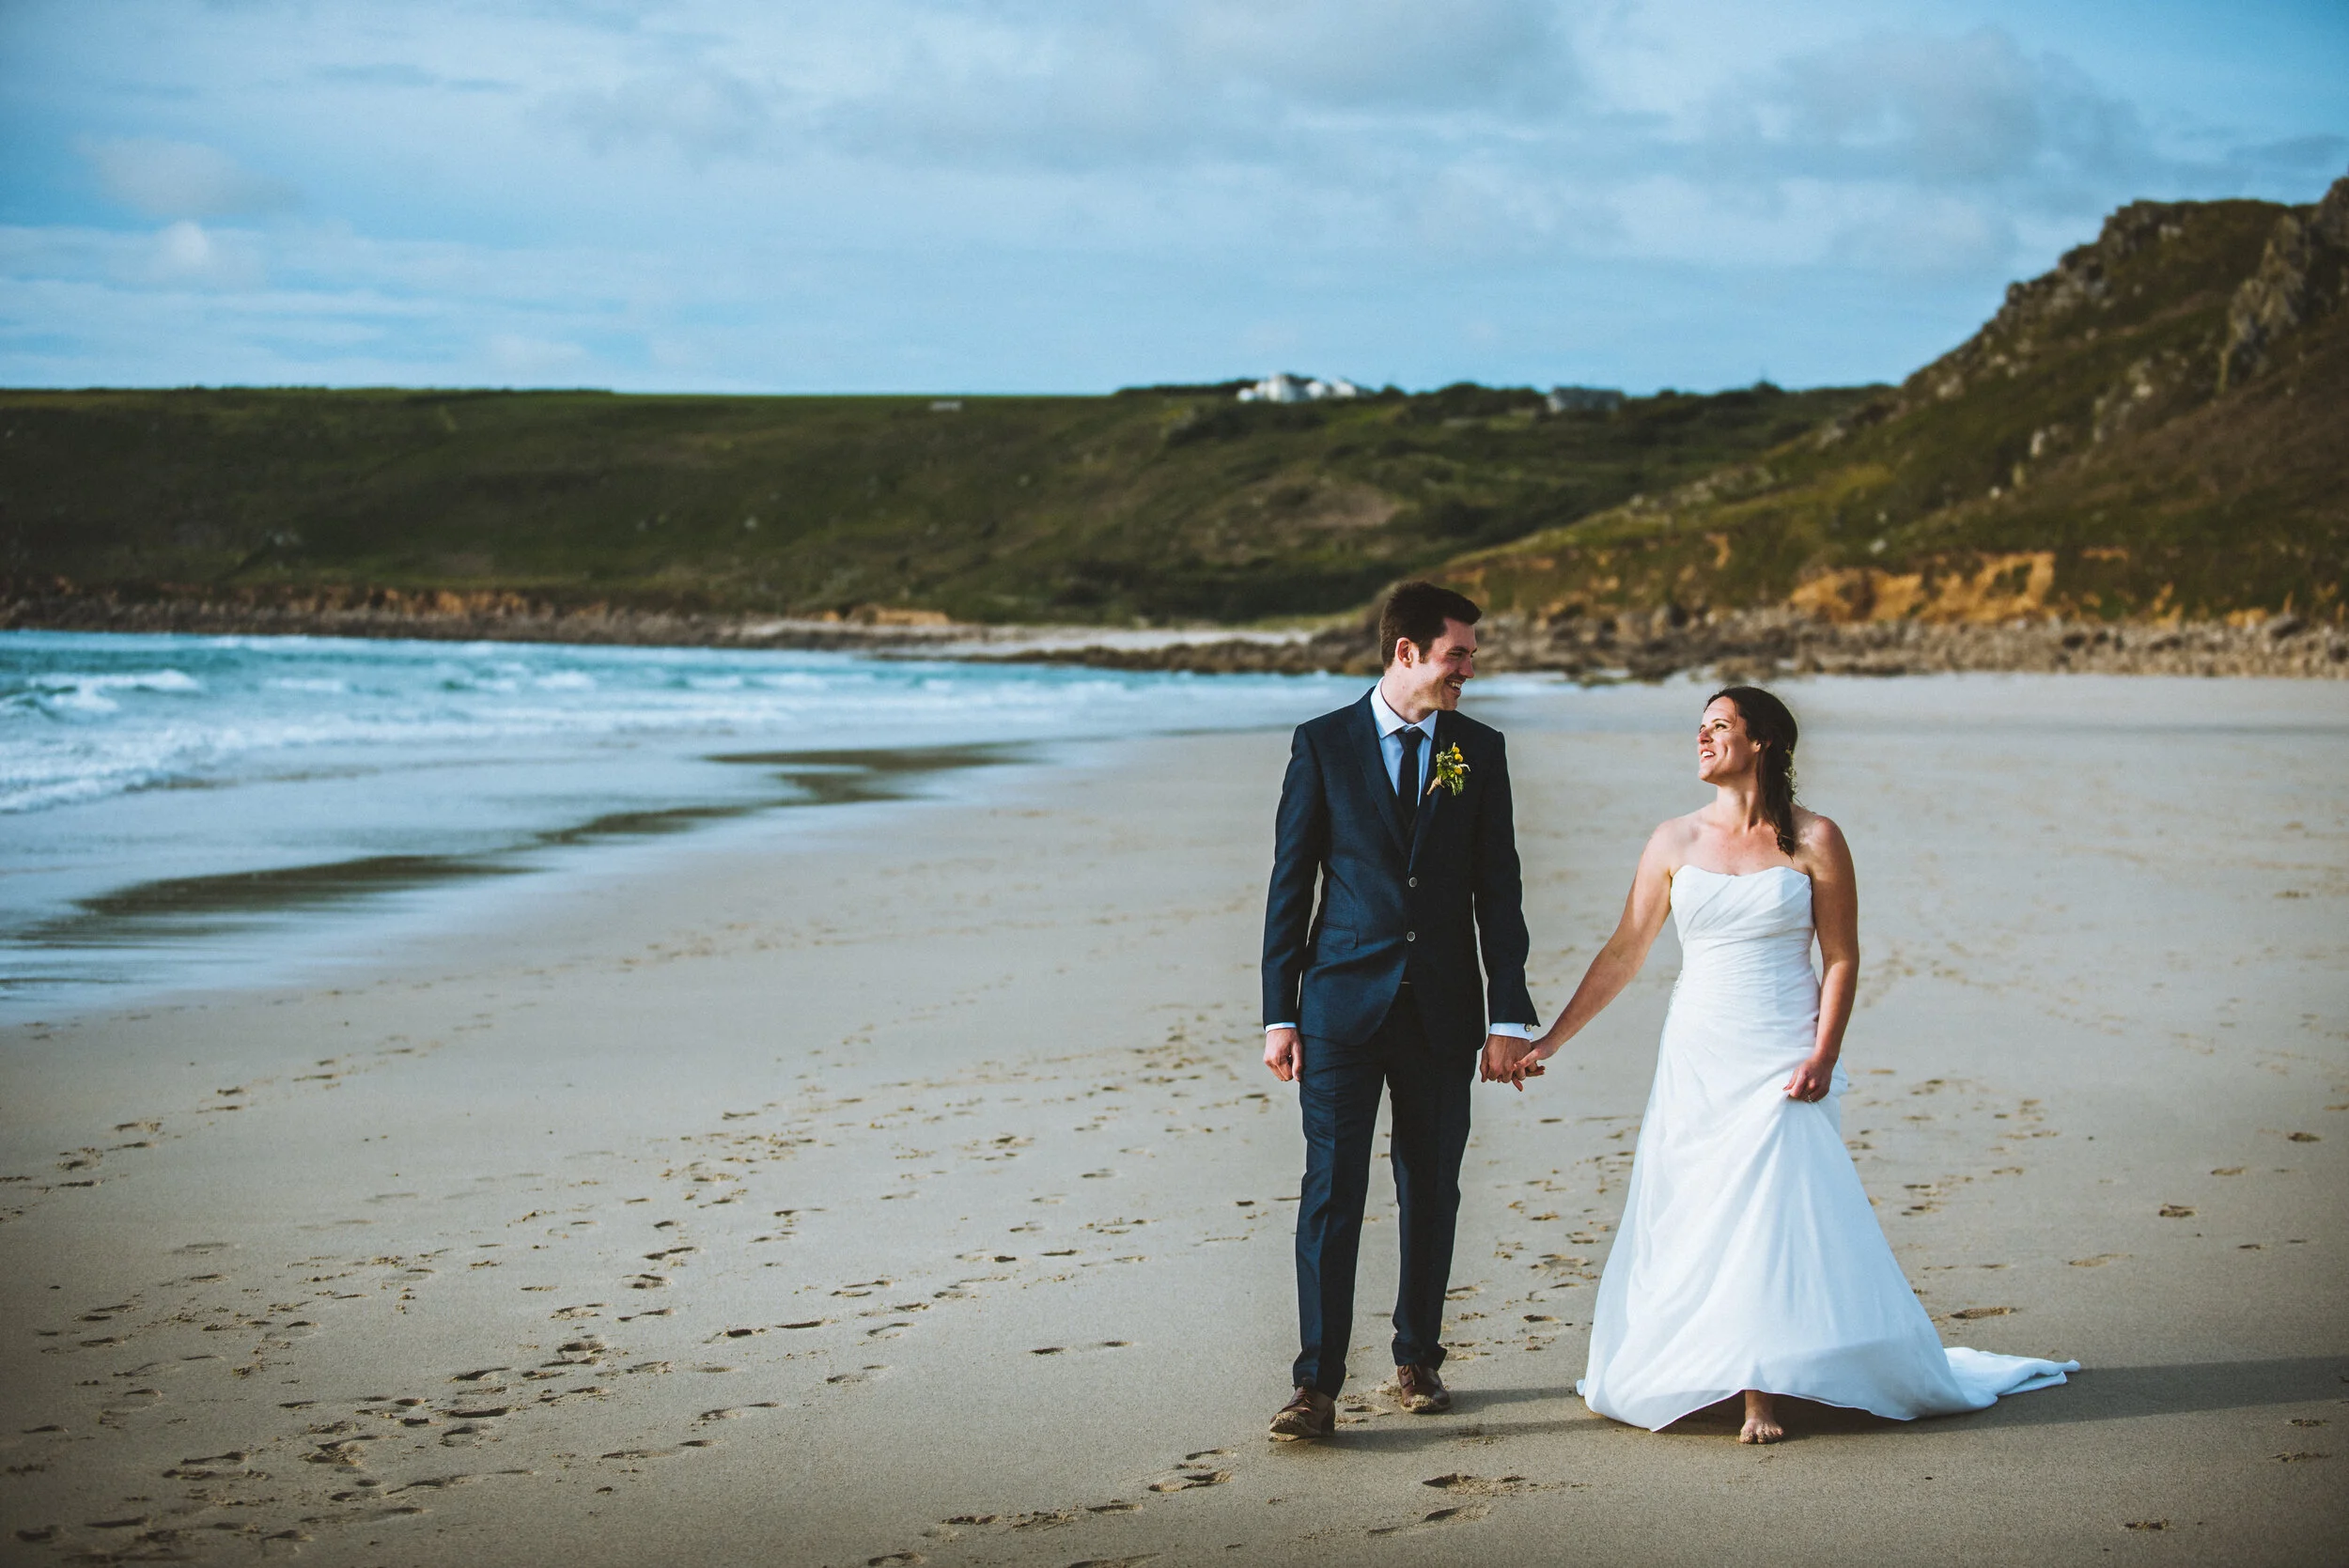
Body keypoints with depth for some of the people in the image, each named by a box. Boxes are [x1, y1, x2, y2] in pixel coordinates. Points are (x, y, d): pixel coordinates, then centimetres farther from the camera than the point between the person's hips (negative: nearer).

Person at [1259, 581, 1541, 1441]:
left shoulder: (1480, 749, 6)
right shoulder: (1323, 744, 0)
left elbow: (1497, 889, 6)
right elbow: (1290, 884, 1)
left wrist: (1508, 1014, 1)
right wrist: (1279, 1015, -3)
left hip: (1442, 1008, 2)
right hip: (1342, 1005, -2)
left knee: (1432, 1194, 10)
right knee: (1331, 1193, -6)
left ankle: (1418, 1360, 26)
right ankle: (1317, 1386, -6)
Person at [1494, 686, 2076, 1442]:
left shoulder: (1813, 840, -2)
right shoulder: (1674, 842, 5)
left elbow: (1841, 957, -2)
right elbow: (1623, 953, 9)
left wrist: (1824, 1056, -14)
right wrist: (1549, 1041, 7)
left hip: (1780, 1061, -3)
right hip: (1697, 1060, 3)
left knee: (1772, 1213, -8)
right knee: (1689, 1220, 5)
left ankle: (1763, 1389, -2)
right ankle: (1684, 1376, 17)